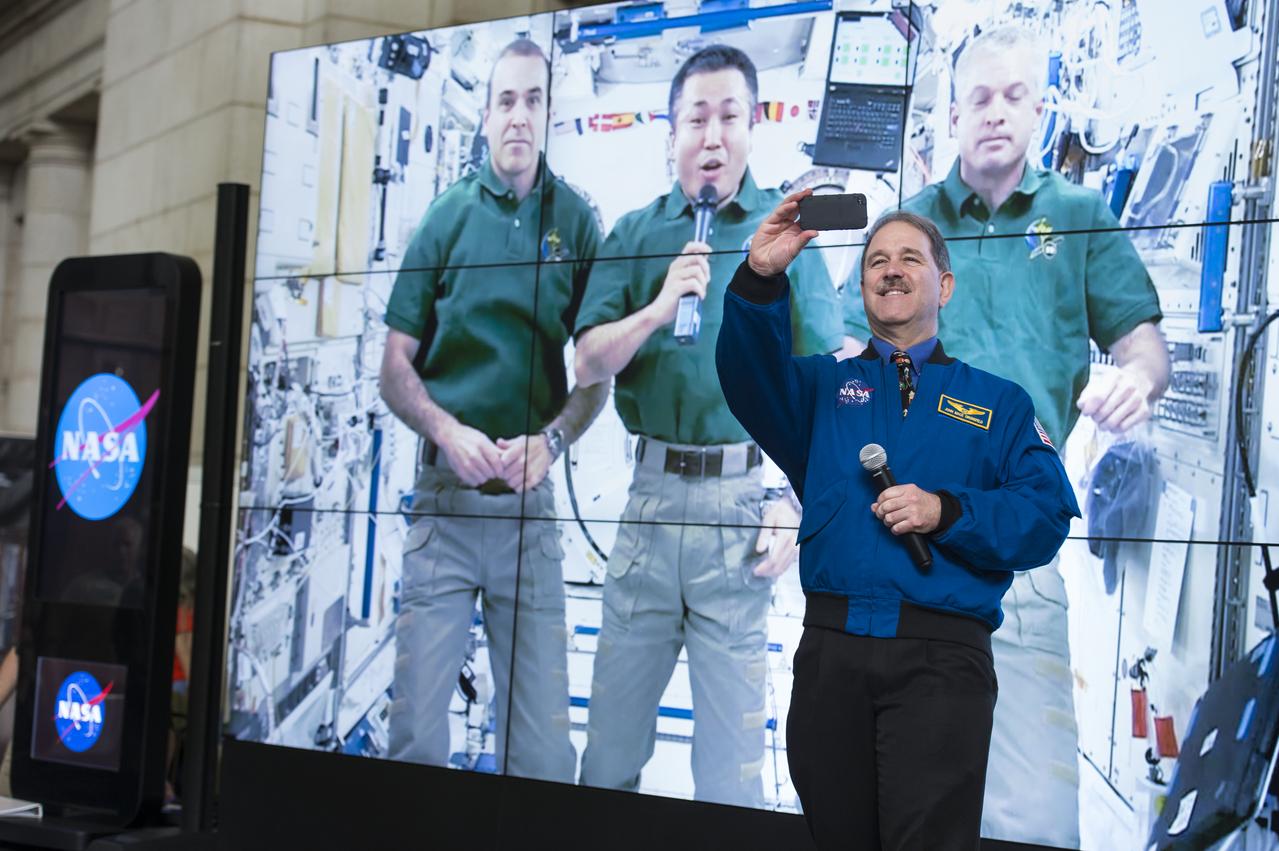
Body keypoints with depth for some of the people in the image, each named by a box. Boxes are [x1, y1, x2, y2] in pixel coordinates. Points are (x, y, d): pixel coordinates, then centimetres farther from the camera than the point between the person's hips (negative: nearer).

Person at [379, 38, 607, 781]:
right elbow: (396, 367, 5)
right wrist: (447, 432, -12)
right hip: (446, 495, 0)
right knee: (416, 722, 1)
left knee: (541, 732, 3)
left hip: (531, 498, 0)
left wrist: (551, 441, -11)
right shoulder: (447, 216, 3)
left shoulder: (576, 221, 4)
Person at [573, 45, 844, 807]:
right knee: (613, 721, 10)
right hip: (652, 491, 2)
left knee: (732, 726, 4)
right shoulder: (636, 234, 9)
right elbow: (589, 365, 4)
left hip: (743, 495, -2)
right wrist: (658, 307, -13)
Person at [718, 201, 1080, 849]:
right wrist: (759, 280, -24)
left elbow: (1048, 516, 2)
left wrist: (946, 514, -14)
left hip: (941, 657, -2)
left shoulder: (999, 403, 13)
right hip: (830, 650, 2)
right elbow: (752, 379, -7)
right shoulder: (823, 385, 16)